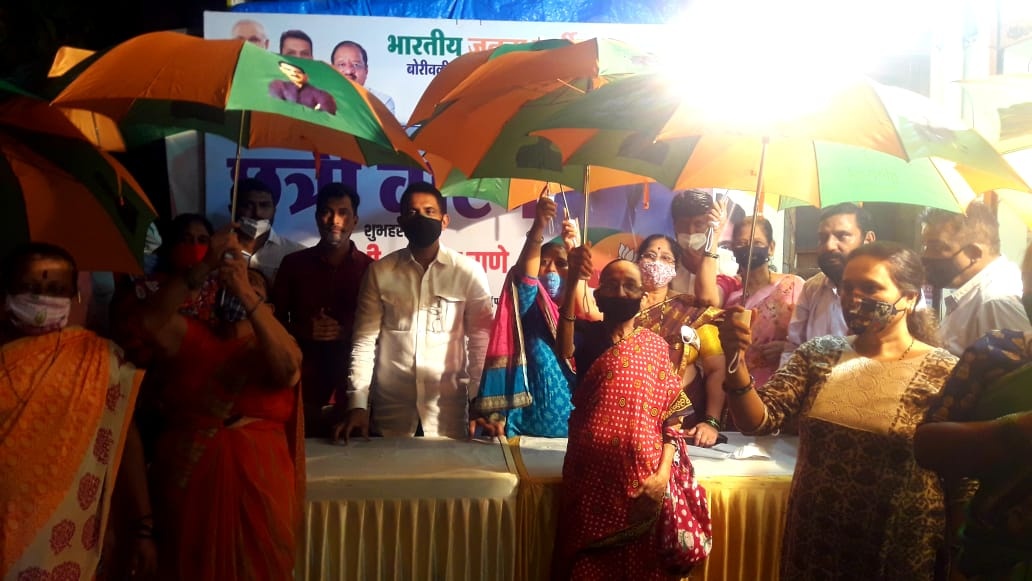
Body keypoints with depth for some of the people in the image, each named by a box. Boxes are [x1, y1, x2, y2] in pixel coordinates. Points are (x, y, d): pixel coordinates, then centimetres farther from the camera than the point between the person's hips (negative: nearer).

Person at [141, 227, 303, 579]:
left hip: (257, 491, -1)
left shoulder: (272, 349, 3)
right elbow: (151, 320, -12)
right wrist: (206, 267, -23)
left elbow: (288, 369, -21)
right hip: (188, 490, 1)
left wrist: (247, 293, -27)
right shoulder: (192, 339, 7)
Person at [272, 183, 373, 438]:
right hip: (303, 387, 1)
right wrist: (305, 331, -8)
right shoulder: (293, 263, 8)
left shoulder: (370, 268, 3)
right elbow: (275, 319, 10)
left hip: (353, 388, -1)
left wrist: (345, 332, -13)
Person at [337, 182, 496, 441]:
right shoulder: (380, 271, 2)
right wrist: (357, 405, -6)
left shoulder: (468, 271, -2)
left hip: (448, 411, -1)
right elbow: (364, 341, 2)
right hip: (390, 411, 1)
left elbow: (481, 341, -2)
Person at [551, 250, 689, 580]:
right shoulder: (586, 336, 1)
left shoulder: (656, 346, 6)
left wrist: (663, 472, -10)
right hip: (590, 477, -1)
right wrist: (571, 282, -32)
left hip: (643, 482, 2)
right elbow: (564, 357, -23)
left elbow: (670, 414, 3)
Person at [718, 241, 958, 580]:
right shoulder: (818, 354, 0)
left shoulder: (944, 373, -10)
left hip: (897, 550, -3)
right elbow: (758, 422, -8)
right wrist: (737, 361, -24)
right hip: (811, 540, 3)